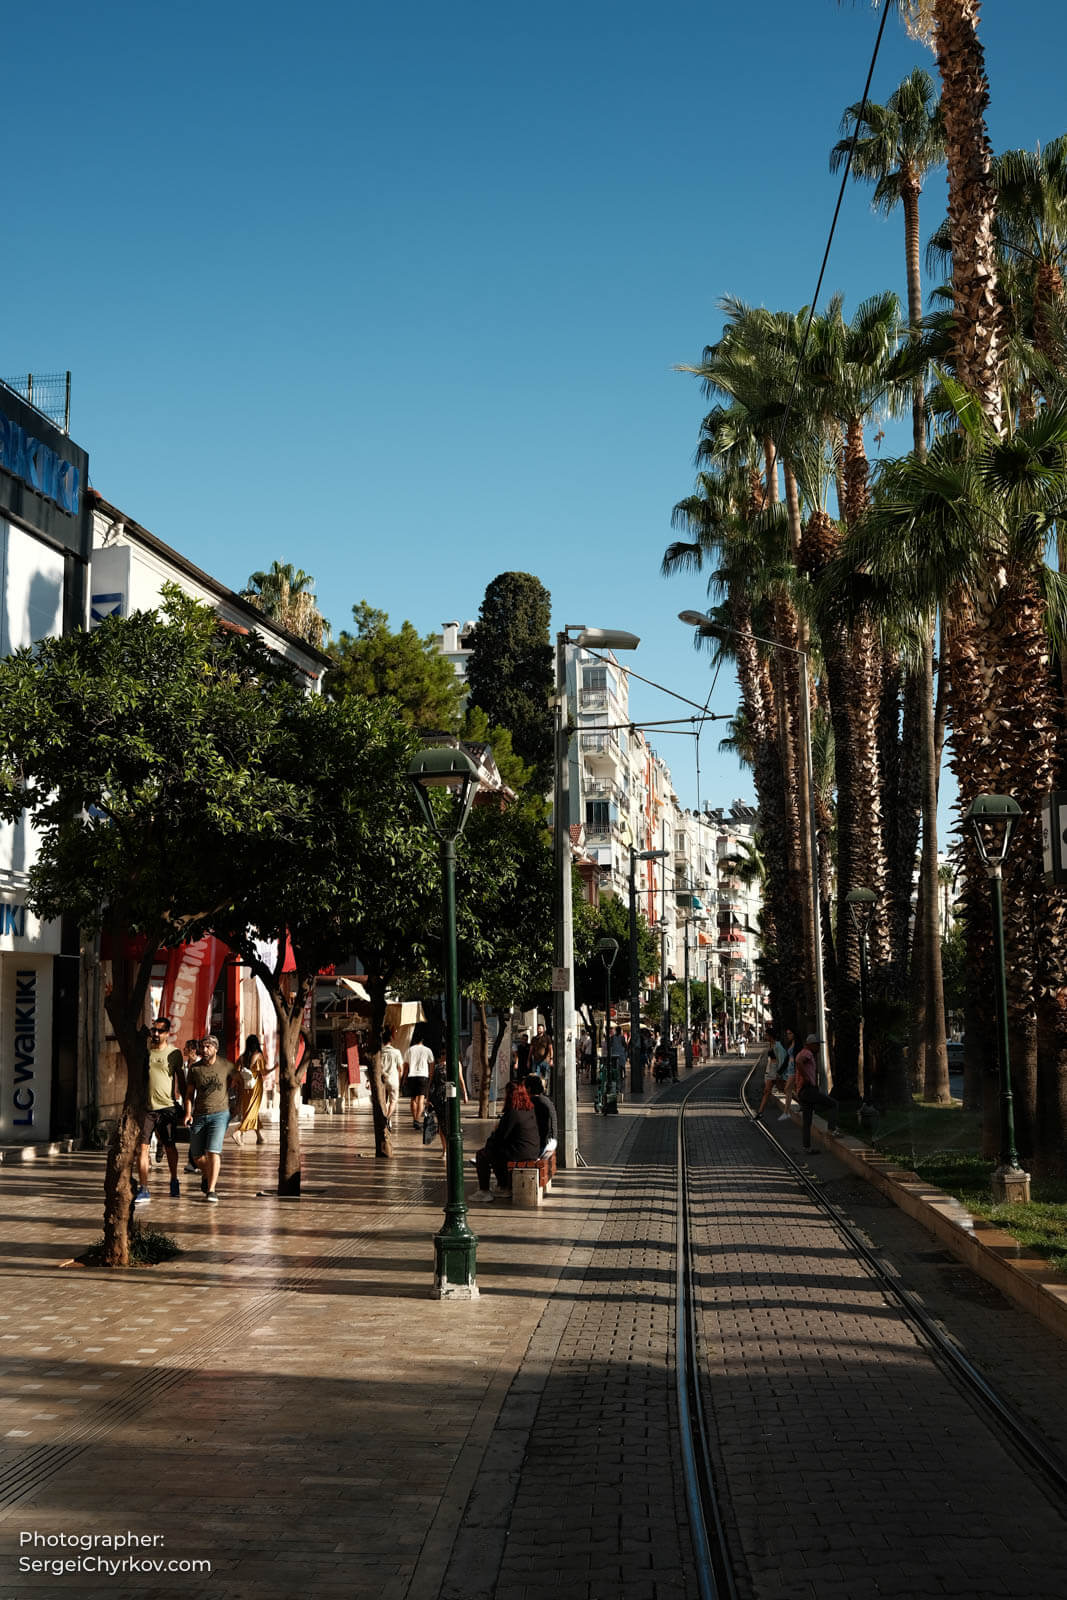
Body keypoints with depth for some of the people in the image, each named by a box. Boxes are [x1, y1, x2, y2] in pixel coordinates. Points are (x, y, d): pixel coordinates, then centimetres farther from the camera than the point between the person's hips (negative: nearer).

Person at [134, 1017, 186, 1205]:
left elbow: (180, 1079, 9)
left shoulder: (174, 1053, 2)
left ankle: (174, 1181, 32)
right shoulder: (144, 1051, 6)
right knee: (143, 1147, -6)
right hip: (146, 1107, 1)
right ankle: (143, 1190, -5)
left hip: (167, 1107, -1)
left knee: (169, 1146, 11)